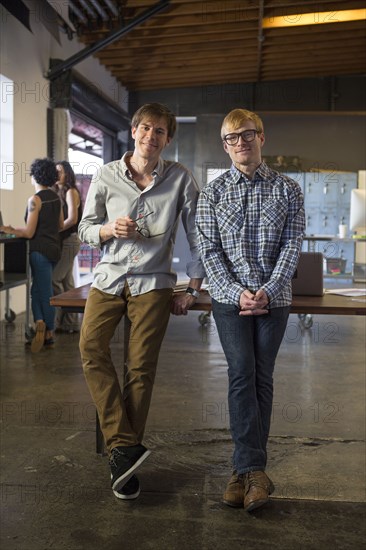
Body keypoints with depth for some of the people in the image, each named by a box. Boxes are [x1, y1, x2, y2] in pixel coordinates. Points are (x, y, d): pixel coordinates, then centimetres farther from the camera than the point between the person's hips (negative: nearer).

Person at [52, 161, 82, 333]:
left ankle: (57, 320, -3)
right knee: (67, 282, 8)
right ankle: (70, 323, 11)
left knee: (54, 279, -11)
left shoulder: (71, 191, -5)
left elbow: (72, 219, -14)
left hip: (69, 240, -8)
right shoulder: (59, 192, 19)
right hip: (64, 241, 8)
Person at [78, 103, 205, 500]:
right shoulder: (106, 176, 5)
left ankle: (124, 457, 10)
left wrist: (192, 290, 1)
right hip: (109, 277, 2)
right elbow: (84, 229, 10)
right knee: (91, 347, -19)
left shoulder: (180, 179, 2)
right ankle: (124, 445, -13)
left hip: (153, 282, -2)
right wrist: (110, 229, -12)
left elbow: (197, 236, 5)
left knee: (141, 368, -3)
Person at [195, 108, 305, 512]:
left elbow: (292, 246, -2)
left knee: (262, 377, 3)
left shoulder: (287, 189, 4)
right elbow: (209, 249, -1)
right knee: (242, 373, -10)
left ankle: (246, 469, 11)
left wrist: (267, 292, -13)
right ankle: (254, 470, -5)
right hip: (229, 296, -1)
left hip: (273, 297, 1)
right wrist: (237, 292, -12)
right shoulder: (212, 192, 4)